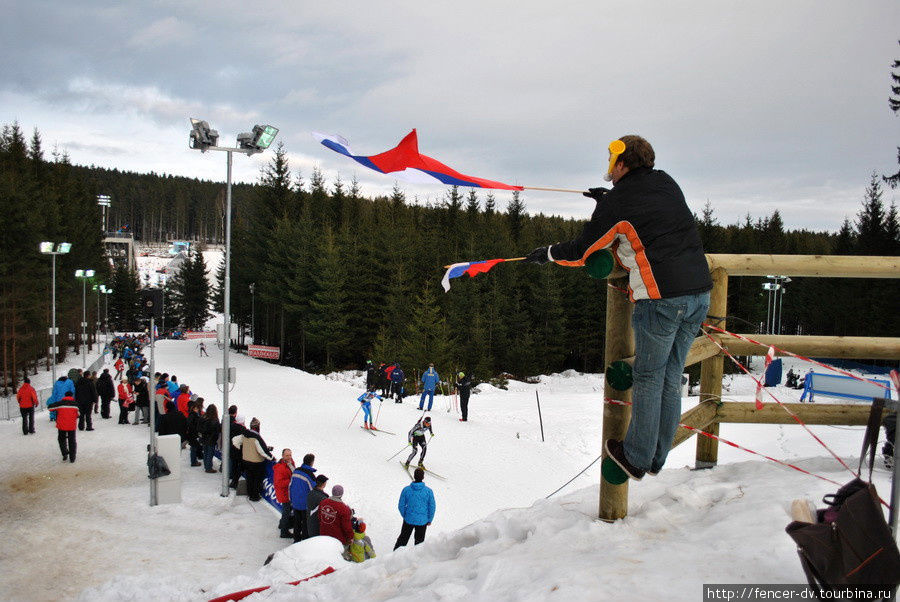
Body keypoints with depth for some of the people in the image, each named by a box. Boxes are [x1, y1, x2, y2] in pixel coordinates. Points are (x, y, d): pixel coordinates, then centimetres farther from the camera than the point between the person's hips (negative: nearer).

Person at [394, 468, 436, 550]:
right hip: (422, 521, -1)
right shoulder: (428, 491, -17)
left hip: (408, 519, 1)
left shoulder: (406, 490, -15)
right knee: (419, 541, 19)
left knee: (403, 538, 21)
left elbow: (401, 506, -5)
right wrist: (430, 520, 8)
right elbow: (432, 507, -8)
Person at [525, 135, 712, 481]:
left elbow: (582, 251, 3)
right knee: (671, 375, 14)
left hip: (661, 298, -7)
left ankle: (636, 459, 17)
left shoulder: (617, 201, -5)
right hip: (700, 293, 7)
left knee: (648, 377, 5)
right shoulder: (668, 185, 13)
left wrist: (545, 254, 19)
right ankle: (657, 457, 25)